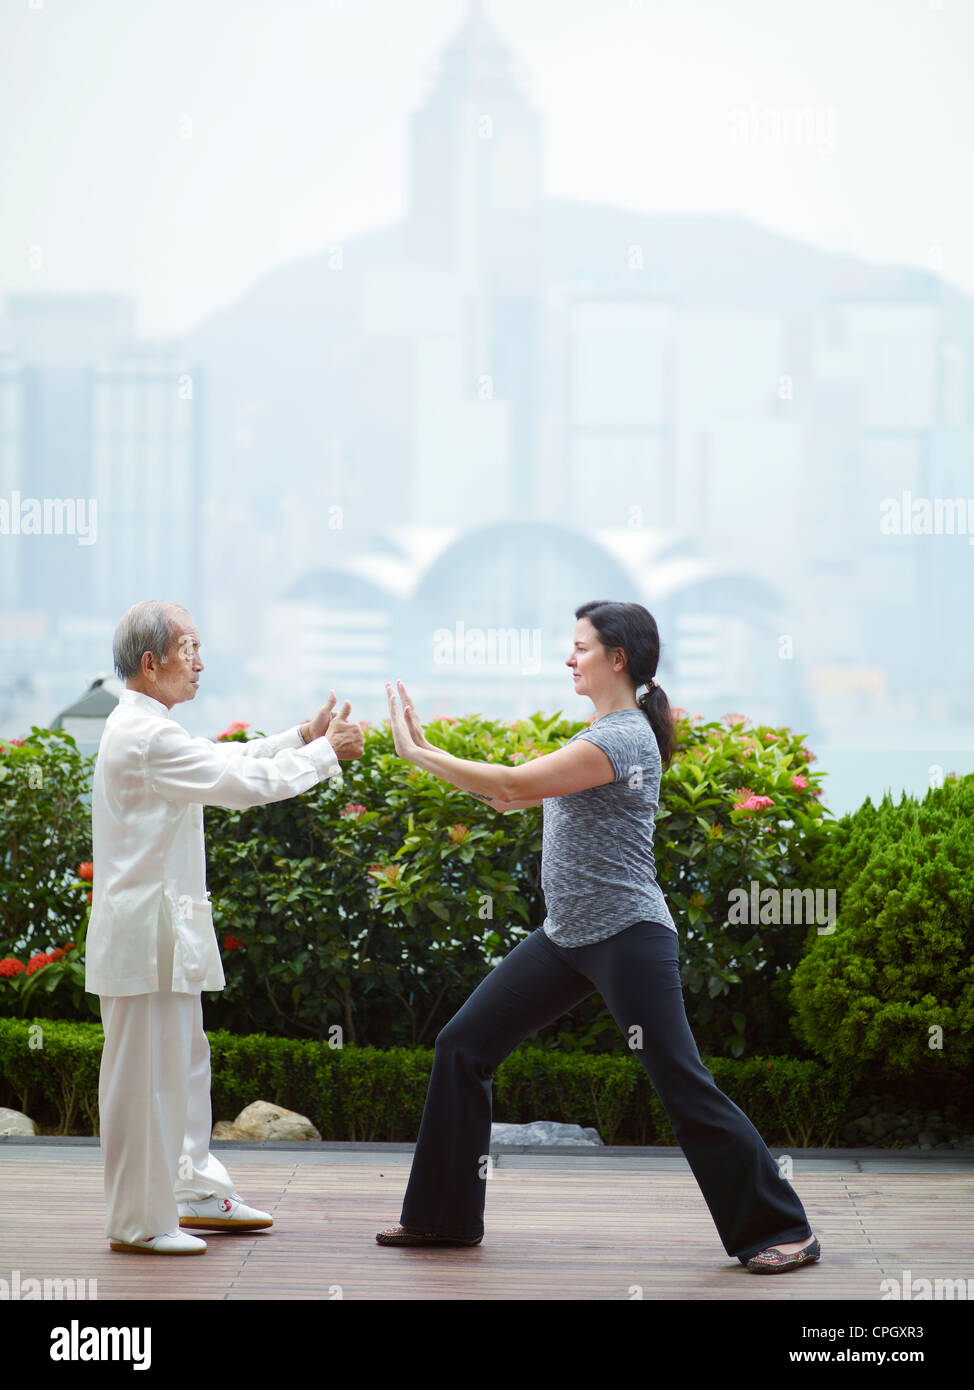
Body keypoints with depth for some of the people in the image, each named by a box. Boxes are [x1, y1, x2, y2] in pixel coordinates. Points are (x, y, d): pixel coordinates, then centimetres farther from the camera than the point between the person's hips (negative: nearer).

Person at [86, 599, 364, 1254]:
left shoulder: (145, 729, 14)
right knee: (146, 1072, -3)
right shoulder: (147, 737, -20)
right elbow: (245, 782, -20)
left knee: (184, 1064, 19)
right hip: (146, 935, -11)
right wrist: (326, 752, -7)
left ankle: (198, 1194, 29)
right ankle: (138, 1221, 4)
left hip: (166, 931, 11)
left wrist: (305, 735, 9)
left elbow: (227, 758, 20)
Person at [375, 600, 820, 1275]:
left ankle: (782, 1231, 3)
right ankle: (445, 1216, 16)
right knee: (463, 1045, 7)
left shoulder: (621, 738, -18)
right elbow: (515, 795, 12)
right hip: (567, 938, 10)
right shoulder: (605, 731, 13)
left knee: (685, 1087, -8)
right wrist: (427, 749, 7)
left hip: (627, 938, -10)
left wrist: (417, 752, -13)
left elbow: (513, 784, -21)